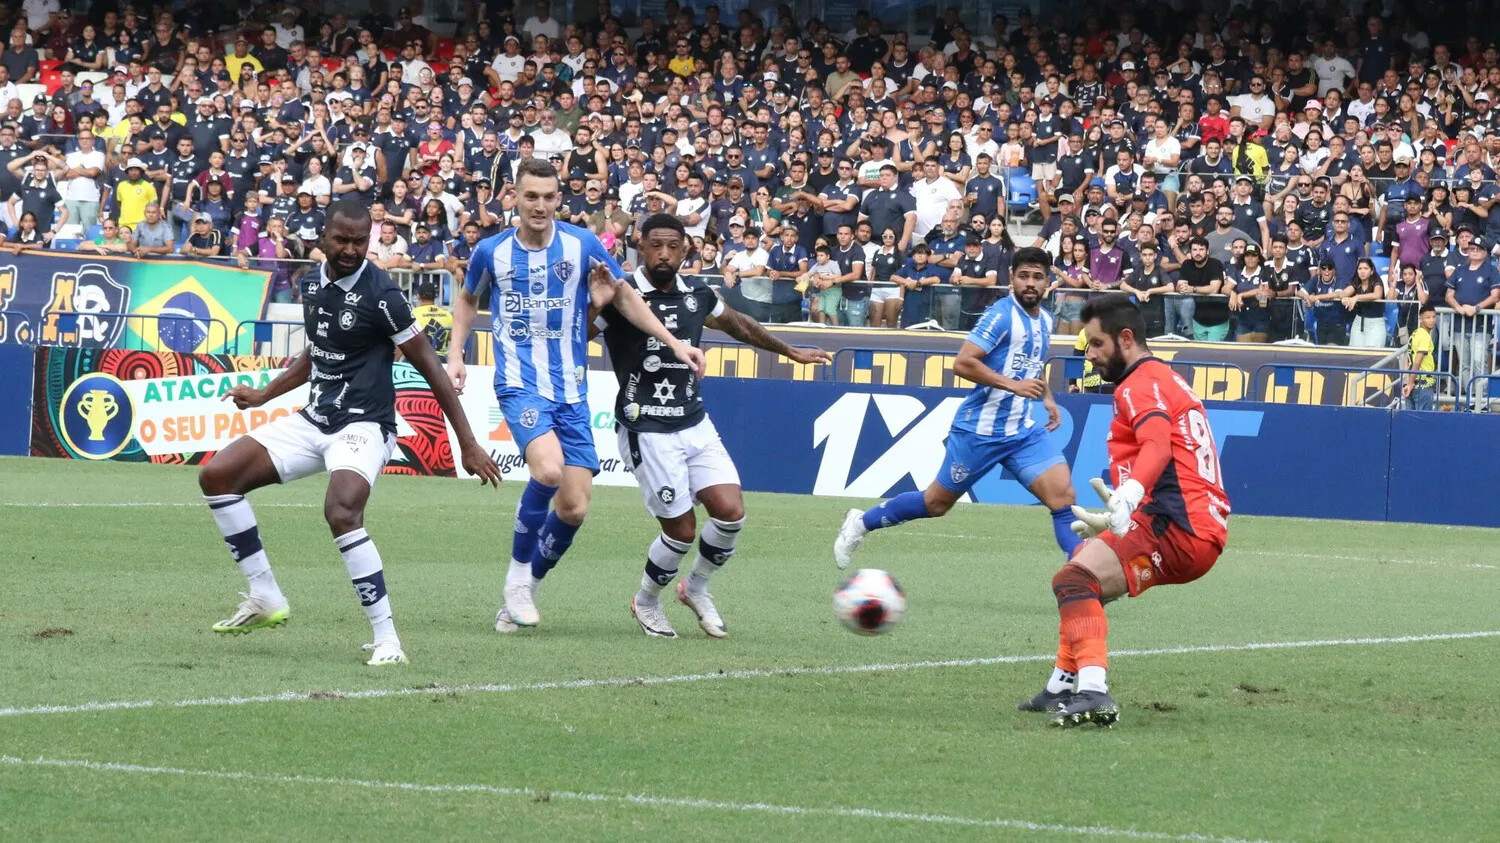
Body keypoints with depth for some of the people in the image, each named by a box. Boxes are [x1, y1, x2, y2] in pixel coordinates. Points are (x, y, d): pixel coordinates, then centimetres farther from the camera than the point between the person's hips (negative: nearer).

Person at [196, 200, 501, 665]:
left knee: (341, 512, -33)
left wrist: (468, 445, -12)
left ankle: (386, 638, -25)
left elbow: (429, 366, -11)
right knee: (216, 475, -3)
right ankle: (266, 598, 5)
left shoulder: (380, 294, -15)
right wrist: (263, 396, 24)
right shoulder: (312, 284, 7)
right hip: (313, 419, 8)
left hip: (363, 426, -8)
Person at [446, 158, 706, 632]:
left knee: (574, 508, -4)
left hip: (571, 391, 3)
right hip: (520, 384, -2)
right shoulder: (492, 251, 1)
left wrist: (673, 343, 7)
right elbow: (468, 299, 21)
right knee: (548, 469, -29)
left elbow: (624, 296, 13)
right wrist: (456, 355, 9)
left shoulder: (582, 246, 0)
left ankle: (525, 588, 19)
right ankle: (518, 572, -9)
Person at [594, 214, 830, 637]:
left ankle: (696, 588, 21)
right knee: (682, 530, -5)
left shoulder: (697, 295, 6)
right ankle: (646, 603, 23)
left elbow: (737, 324, 25)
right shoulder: (619, 296, -13)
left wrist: (789, 351, 36)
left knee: (730, 512, -6)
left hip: (695, 424, 6)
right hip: (648, 431, -6)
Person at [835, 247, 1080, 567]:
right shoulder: (1002, 315, -15)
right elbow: (963, 363, -24)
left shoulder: (1045, 321, 10)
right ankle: (861, 523, 29)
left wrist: (1046, 397, 14)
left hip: (1023, 432, 6)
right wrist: (1013, 385, -27)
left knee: (1063, 495, -12)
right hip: (980, 430, -6)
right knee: (937, 503, 9)